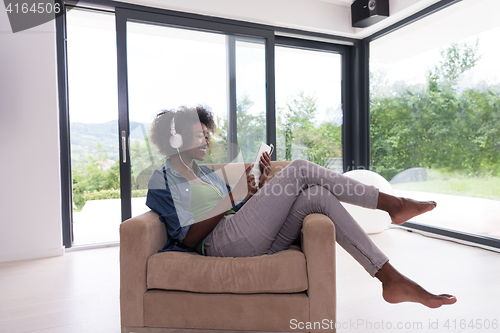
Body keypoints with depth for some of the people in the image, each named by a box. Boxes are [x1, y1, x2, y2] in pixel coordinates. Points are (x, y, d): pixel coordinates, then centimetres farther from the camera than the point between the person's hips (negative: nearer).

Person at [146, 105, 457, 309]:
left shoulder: (210, 173, 27)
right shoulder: (162, 180, 5)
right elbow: (189, 238, -8)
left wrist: (261, 185, 4)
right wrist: (234, 197, -14)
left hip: (252, 241, 7)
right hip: (223, 242, -7)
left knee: (317, 195, -15)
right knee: (300, 170, -15)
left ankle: (393, 279, -12)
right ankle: (393, 204, -4)